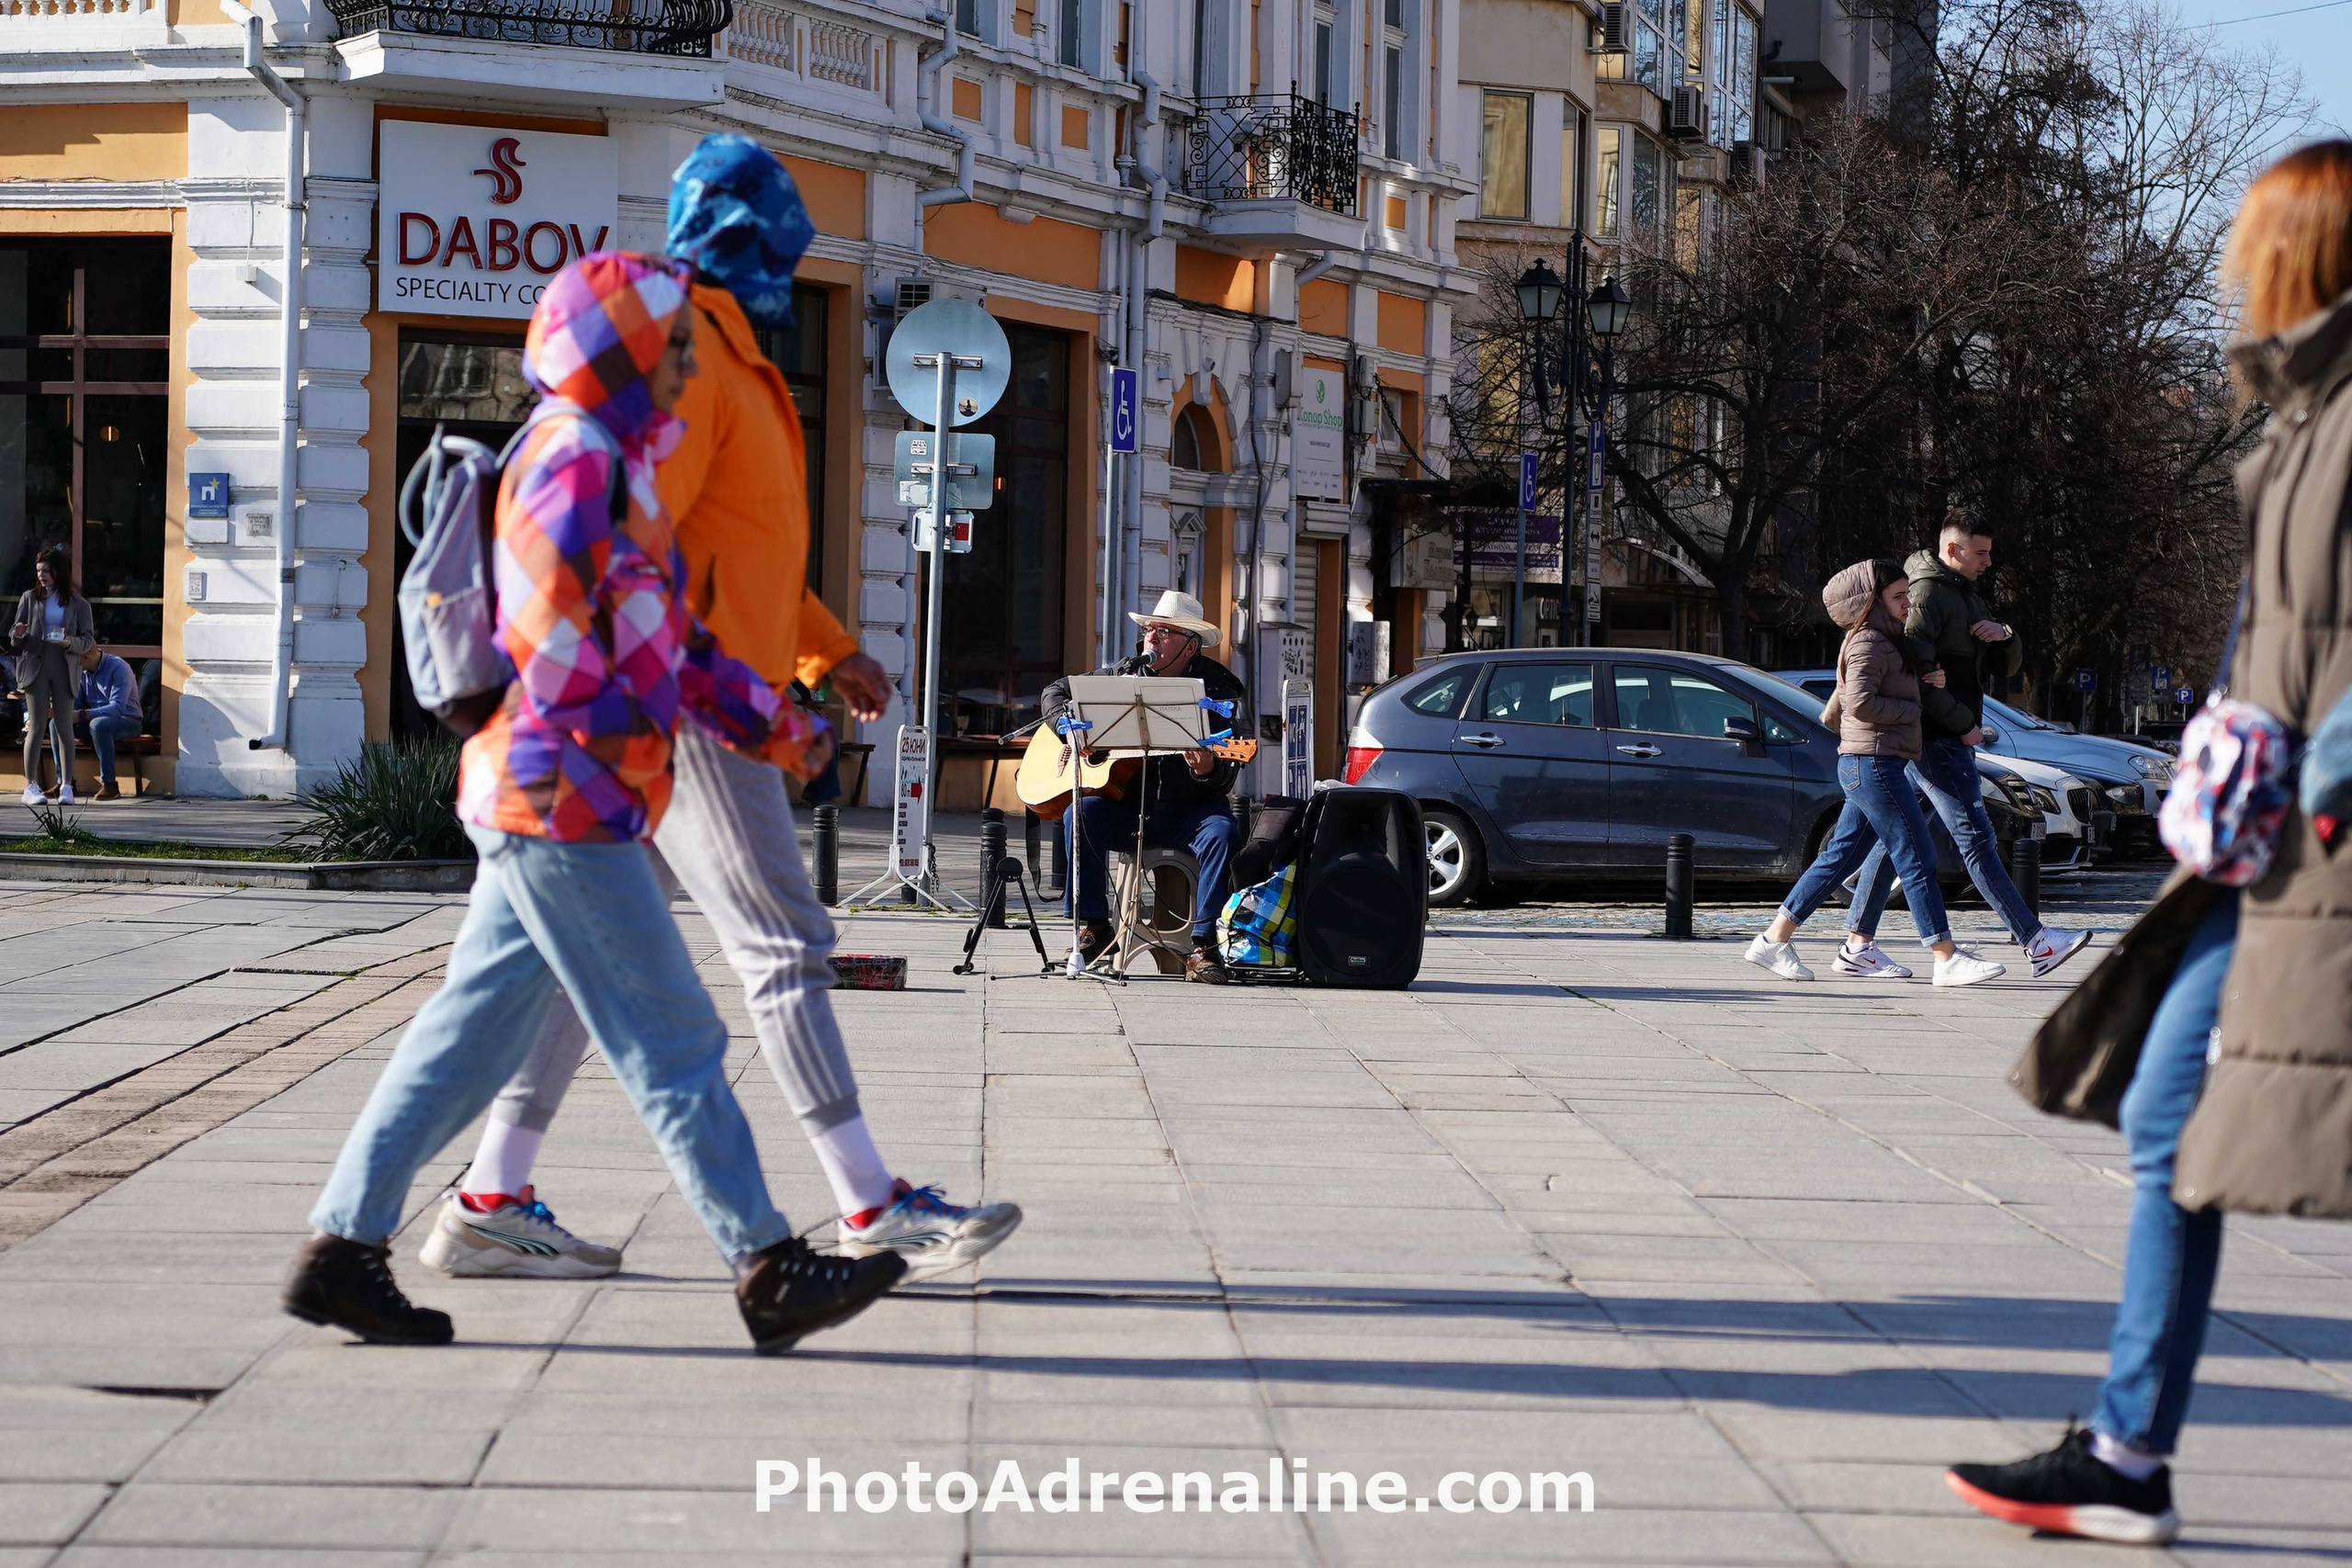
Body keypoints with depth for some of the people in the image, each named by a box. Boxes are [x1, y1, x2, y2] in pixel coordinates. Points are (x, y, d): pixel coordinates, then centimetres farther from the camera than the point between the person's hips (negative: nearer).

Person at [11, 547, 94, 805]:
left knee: (64, 726, 1)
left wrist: (72, 643, -15)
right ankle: (31, 786, -3)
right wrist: (17, 635, -14)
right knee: (37, 726, -4)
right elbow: (14, 635, 9)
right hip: (35, 665, 0)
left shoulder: (78, 604, 5)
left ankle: (66, 785, 4)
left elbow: (88, 639, 5)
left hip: (63, 668, 0)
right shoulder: (29, 598, 7)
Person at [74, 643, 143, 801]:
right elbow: (74, 703, 8)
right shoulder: (81, 671, 4)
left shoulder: (117, 668, -19)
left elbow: (117, 707, -30)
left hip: (128, 722, -7)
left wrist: (81, 715, -40)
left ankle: (109, 784, -34)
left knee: (98, 724, -39)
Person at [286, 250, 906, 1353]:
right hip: (564, 804, -10)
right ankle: (768, 1270, -3)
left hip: (544, 806, 10)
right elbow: (547, 597, -24)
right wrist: (551, 733, -31)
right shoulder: (577, 454, -10)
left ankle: (342, 1248, 11)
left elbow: (666, 643, 30)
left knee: (471, 1036, 10)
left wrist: (770, 725, 32)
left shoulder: (617, 464, 23)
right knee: (672, 1041, -6)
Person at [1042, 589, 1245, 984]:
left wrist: (1207, 770, -33)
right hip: (1124, 804, 2)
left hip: (1186, 810, -2)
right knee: (1082, 812, -27)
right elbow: (1056, 693, 18)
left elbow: (1225, 777, -8)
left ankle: (1203, 945, -28)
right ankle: (1093, 928, -19)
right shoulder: (1126, 675, 8)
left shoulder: (1218, 689, -2)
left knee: (1220, 831, -32)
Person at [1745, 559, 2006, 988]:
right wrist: (1914, 710, -13)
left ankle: (1773, 940, 13)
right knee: (1917, 860, -9)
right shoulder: (1868, 643, -12)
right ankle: (1947, 959, -7)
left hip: (1867, 768, 11)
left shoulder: (1885, 642, 20)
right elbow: (1862, 703, -23)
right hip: (1873, 763, -11)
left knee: (1839, 858, 11)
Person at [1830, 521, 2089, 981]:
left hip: (1957, 740, 10)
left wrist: (2005, 636, -1)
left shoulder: (1966, 597, 21)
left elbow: (2009, 666, 22)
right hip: (1935, 740, -10)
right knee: (1976, 840, -10)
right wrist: (1963, 724, -16)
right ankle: (2036, 941, -13)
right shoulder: (1926, 594, -10)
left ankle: (1857, 946, 9)